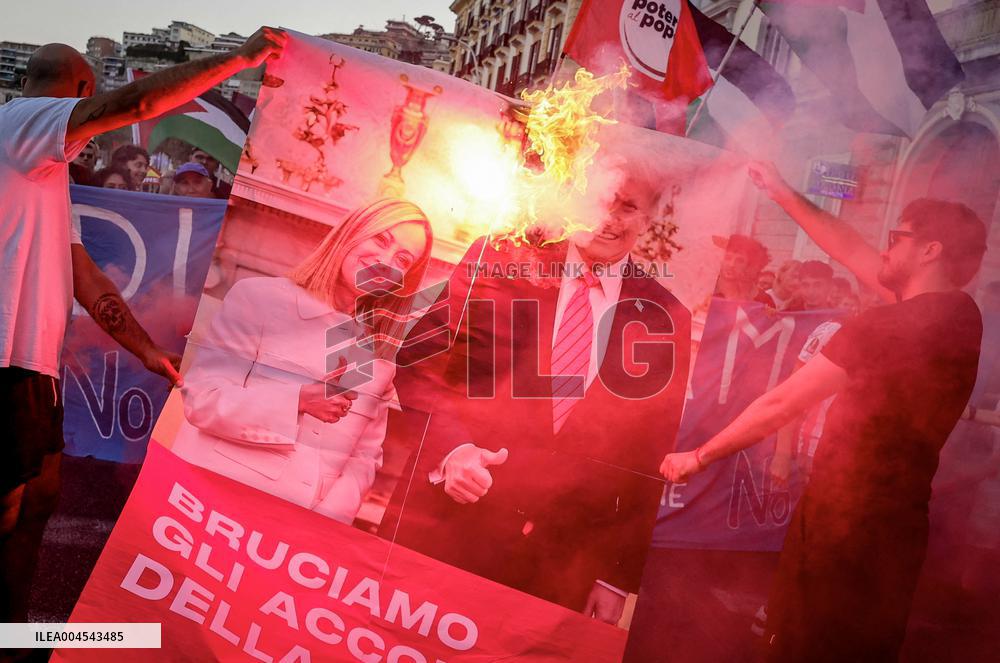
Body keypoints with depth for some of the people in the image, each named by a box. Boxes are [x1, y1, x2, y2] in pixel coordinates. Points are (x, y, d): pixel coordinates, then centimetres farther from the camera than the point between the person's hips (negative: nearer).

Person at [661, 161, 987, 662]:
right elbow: (851, 252, 11)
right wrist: (785, 195, 16)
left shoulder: (884, 326, -22)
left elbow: (780, 404, -17)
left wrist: (699, 457, -6)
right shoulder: (962, 315, 2)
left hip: (842, 524, -8)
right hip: (897, 525, 8)